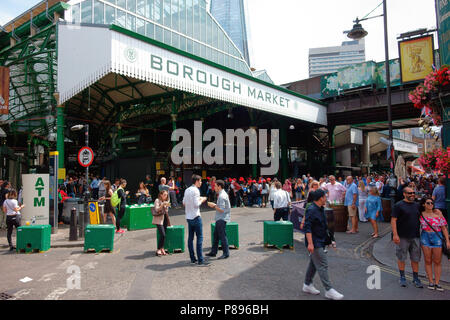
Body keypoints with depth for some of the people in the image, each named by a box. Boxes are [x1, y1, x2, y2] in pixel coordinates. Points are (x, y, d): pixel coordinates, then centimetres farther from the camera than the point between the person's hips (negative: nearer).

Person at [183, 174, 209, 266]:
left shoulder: (187, 190, 11)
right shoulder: (195, 190, -13)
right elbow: (196, 204, -19)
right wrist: (202, 200, -1)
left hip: (188, 217, 8)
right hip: (195, 217, -8)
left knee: (190, 237, 11)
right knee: (199, 238, -4)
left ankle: (192, 258, 17)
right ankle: (200, 260, -4)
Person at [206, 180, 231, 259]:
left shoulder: (222, 196, -19)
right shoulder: (223, 194, 14)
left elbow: (222, 210, -22)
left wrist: (214, 206, -13)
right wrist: (215, 205, 11)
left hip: (222, 219, -10)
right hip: (220, 219, 10)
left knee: (222, 236, -3)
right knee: (216, 235, 14)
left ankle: (226, 253, 7)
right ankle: (213, 252, 23)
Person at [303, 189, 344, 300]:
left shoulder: (321, 209, 11)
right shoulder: (311, 210, -20)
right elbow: (307, 228, -24)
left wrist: (330, 239, 24)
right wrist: (310, 243, -28)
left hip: (320, 242, 10)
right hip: (315, 243, -10)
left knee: (314, 264, 17)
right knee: (322, 265, -5)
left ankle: (307, 285, 28)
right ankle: (329, 290, 2)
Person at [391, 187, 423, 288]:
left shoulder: (417, 205, 10)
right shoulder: (399, 205, -7)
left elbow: (421, 218, 20)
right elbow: (393, 220, -10)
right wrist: (395, 234, -17)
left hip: (415, 236, 5)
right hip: (403, 237, -5)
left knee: (415, 258, 10)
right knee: (401, 257, 5)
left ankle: (416, 278, 23)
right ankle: (402, 277, 20)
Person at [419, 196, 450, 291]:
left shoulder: (437, 212, -3)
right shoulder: (421, 214, 0)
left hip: (437, 237, -1)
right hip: (425, 237, 1)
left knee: (437, 262, 4)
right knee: (428, 261, 5)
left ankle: (437, 283, 12)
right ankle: (431, 282, 14)